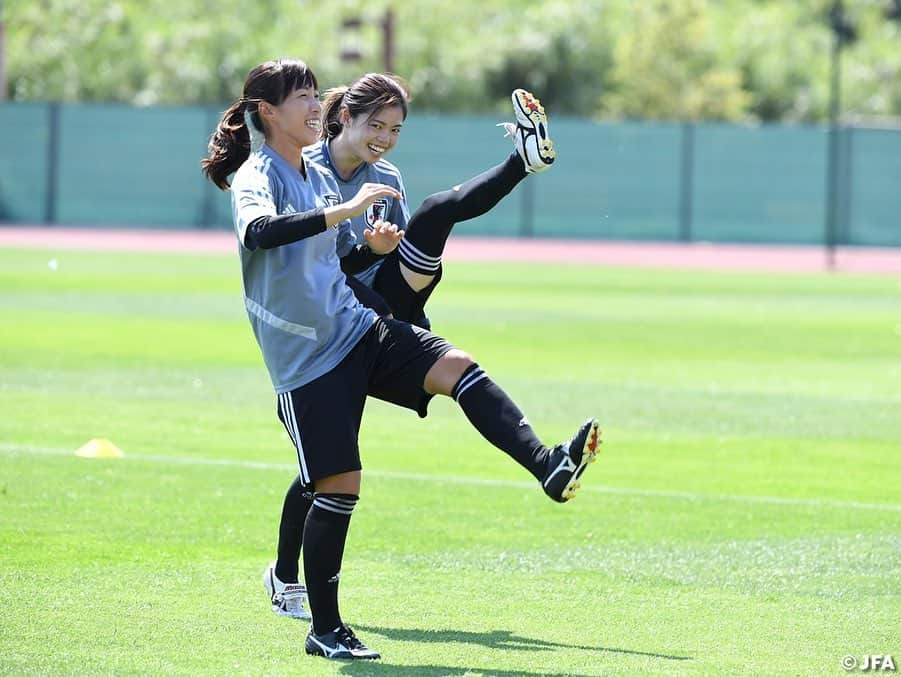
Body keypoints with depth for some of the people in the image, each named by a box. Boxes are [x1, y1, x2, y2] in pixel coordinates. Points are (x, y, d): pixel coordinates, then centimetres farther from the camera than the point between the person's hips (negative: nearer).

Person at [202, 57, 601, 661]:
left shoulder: (320, 177, 14)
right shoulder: (256, 176, -10)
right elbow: (258, 232, -34)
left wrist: (374, 247, 1)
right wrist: (346, 209, -40)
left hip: (359, 329, 7)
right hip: (308, 359, -7)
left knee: (459, 366, -18)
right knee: (338, 485, -7)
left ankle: (548, 466, -31)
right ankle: (324, 629, 5)